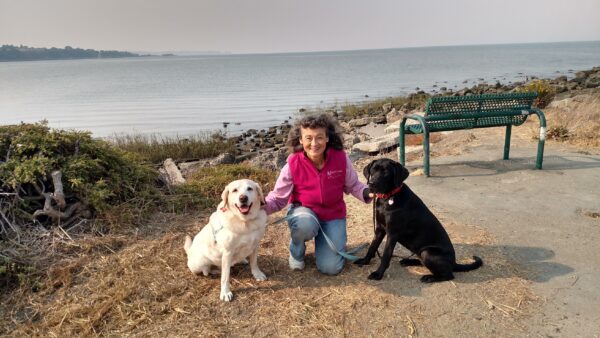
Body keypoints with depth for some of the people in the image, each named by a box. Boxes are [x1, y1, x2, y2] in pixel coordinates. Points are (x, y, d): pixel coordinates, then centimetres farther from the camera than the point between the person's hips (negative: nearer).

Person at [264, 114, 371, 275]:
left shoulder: (341, 158, -17)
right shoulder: (293, 165, -20)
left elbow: (353, 185, -2)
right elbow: (278, 197, -12)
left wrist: (369, 193, -22)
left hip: (333, 215, 2)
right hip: (304, 211, -1)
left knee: (331, 268, -8)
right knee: (305, 225, -40)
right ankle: (296, 252, -3)